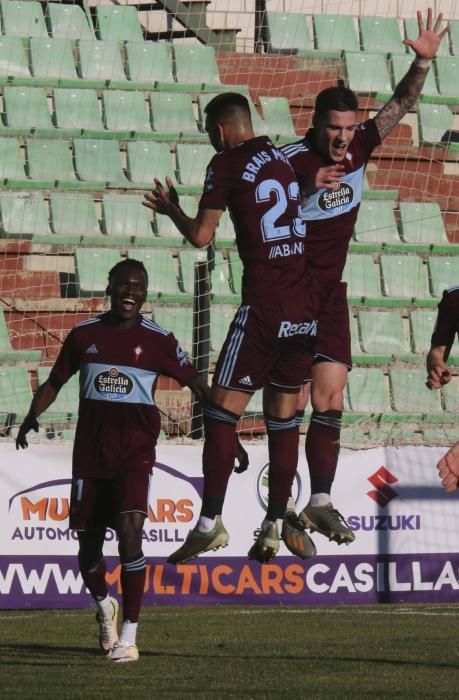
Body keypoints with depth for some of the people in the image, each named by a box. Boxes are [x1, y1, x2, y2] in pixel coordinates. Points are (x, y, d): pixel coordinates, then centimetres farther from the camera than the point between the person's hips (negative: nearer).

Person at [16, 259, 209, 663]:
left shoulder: (157, 341, 0)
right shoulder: (85, 335, 7)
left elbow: (196, 384, 7)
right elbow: (55, 382, 14)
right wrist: (32, 417, -4)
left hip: (135, 451, -3)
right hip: (90, 452, 3)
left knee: (130, 530, -21)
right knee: (88, 542, 6)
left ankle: (129, 634, -16)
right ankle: (105, 605, 39)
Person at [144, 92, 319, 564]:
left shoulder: (227, 164, -3)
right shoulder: (285, 161, 15)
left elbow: (201, 236, -6)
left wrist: (171, 210, 13)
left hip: (264, 306, -6)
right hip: (305, 308, 6)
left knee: (223, 410, -2)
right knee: (283, 417, 11)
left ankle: (210, 522, -7)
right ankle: (274, 527, 11)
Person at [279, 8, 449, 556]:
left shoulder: (358, 147, -1)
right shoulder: (290, 161, -17)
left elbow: (401, 104, 2)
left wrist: (423, 61, -14)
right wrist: (310, 187, -34)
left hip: (330, 294, 6)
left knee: (330, 401, 3)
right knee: (292, 404, -6)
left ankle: (321, 502, 8)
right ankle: (282, 509, -1)